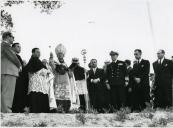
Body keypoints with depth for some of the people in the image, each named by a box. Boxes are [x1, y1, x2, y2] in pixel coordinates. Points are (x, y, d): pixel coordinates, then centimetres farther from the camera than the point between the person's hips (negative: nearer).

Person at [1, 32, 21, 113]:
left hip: (5, 72, 10)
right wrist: (19, 65, 4)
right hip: (8, 72, -10)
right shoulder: (5, 45, -3)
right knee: (7, 93, -15)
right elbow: (13, 57, -10)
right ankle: (6, 111, -19)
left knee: (4, 93, 8)